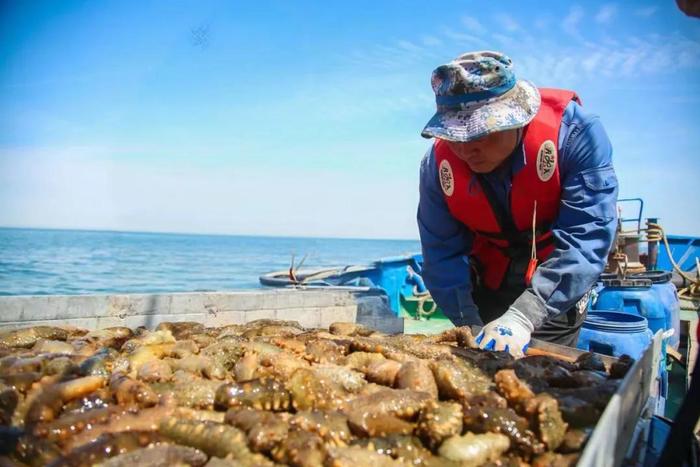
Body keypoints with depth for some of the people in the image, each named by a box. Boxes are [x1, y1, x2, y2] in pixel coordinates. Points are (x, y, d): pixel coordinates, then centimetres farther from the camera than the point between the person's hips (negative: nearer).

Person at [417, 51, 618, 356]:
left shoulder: (573, 132, -27)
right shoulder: (438, 161, -18)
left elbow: (586, 238, -34)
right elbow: (443, 254, -13)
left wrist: (525, 315, -44)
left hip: (555, 289, -2)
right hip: (487, 284, 3)